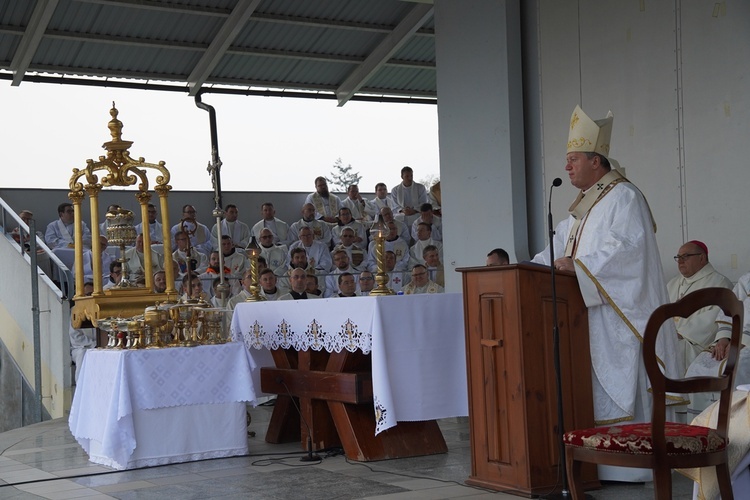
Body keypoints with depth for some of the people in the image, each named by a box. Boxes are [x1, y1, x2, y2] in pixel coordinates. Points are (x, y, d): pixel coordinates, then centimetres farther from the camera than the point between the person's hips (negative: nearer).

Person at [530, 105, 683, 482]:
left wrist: (580, 265, -25)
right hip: (591, 313, 9)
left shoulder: (623, 197, -10)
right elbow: (563, 245, 22)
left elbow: (628, 248, -21)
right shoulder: (585, 204, 19)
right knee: (597, 391, 9)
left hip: (618, 314, -9)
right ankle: (605, 459, 13)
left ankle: (627, 465, -3)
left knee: (621, 388, -7)